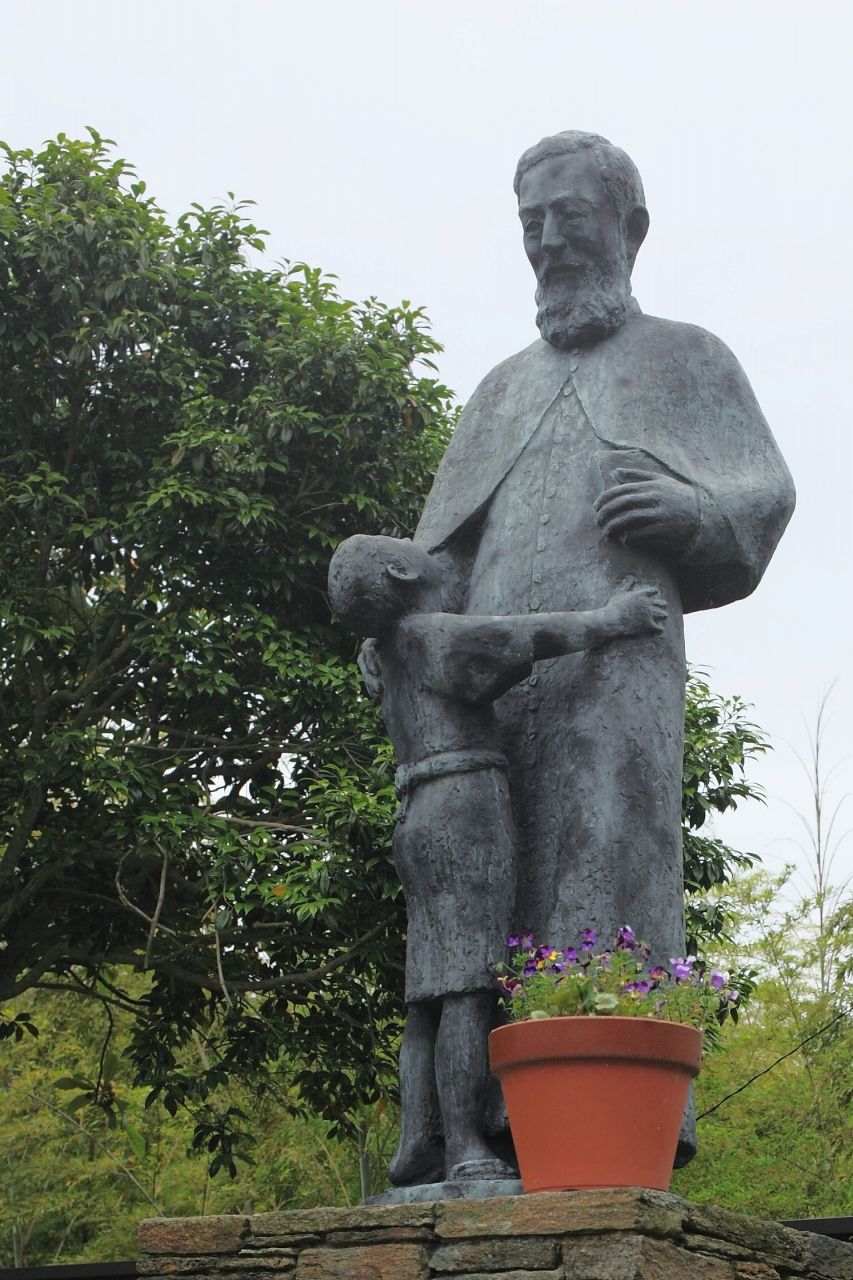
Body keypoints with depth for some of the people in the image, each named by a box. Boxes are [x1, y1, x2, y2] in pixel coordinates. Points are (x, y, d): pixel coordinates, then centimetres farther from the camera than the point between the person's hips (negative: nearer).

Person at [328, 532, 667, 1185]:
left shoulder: (391, 656, 25)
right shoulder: (428, 631, -3)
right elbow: (526, 636, -12)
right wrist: (608, 621, -1)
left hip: (421, 821, 9)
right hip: (466, 807, -9)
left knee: (433, 995, 2)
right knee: (470, 986, -15)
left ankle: (420, 1144, -6)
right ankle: (465, 1149, -22)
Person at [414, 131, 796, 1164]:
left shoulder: (687, 359, 20)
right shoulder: (505, 389, 31)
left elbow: (766, 493, 8)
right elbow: (448, 546, 22)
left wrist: (685, 508, -15)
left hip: (616, 656, -4)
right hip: (497, 674, 4)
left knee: (611, 864, -17)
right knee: (510, 894, -5)